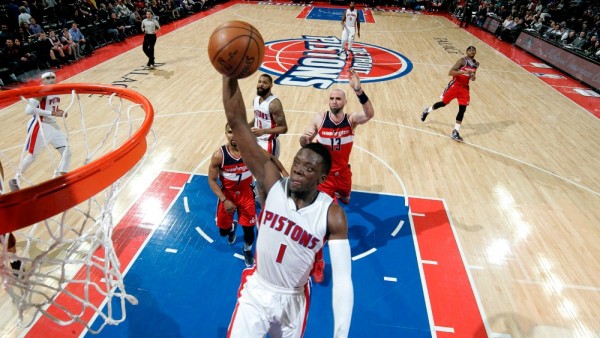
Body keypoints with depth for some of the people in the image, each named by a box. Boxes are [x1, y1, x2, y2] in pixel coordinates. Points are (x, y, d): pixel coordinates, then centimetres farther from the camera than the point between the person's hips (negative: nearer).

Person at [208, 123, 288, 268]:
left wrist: (284, 172, -14)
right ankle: (232, 227, 49)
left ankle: (248, 251, 37)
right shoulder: (219, 155, -22)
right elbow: (212, 180, -13)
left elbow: (271, 158, -2)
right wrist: (224, 200, -21)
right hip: (227, 194, 0)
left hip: (246, 193, 0)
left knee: (249, 229, 3)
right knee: (223, 231, 9)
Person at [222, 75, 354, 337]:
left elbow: (343, 280, -23)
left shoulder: (332, 215, -21)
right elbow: (236, 121, -28)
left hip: (294, 298, 1)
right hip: (256, 290, 0)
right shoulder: (273, 184, -22)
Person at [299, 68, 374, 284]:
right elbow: (304, 145, -6)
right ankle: (318, 262, 12)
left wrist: (358, 90, -49)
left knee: (345, 199, 34)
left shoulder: (351, 120, -13)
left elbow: (369, 114, -35)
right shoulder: (319, 119, -12)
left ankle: (338, 196, 77)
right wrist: (305, 138, -32)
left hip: (343, 172, 3)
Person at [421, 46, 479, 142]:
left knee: (462, 109, -6)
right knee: (443, 103, 9)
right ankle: (427, 111, 38)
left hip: (465, 88, 5)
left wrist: (473, 77, 1)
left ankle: (455, 132, -3)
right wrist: (463, 72, -35)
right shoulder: (462, 61, -13)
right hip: (455, 85, -5)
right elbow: (450, 72, -23)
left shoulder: (476, 64, 8)